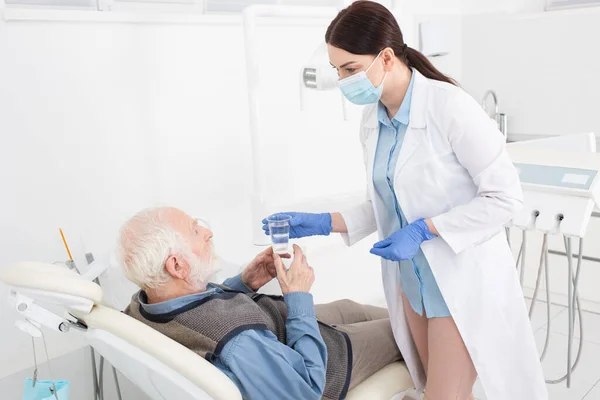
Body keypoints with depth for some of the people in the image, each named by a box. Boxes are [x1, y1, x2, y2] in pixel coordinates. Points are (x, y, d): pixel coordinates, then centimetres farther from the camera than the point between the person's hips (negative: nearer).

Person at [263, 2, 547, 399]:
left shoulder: (449, 106, -20)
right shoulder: (372, 119, 1)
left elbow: (505, 196, -17)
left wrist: (422, 231, -22)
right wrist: (324, 223, -1)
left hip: (463, 280, -6)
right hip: (413, 279, 7)